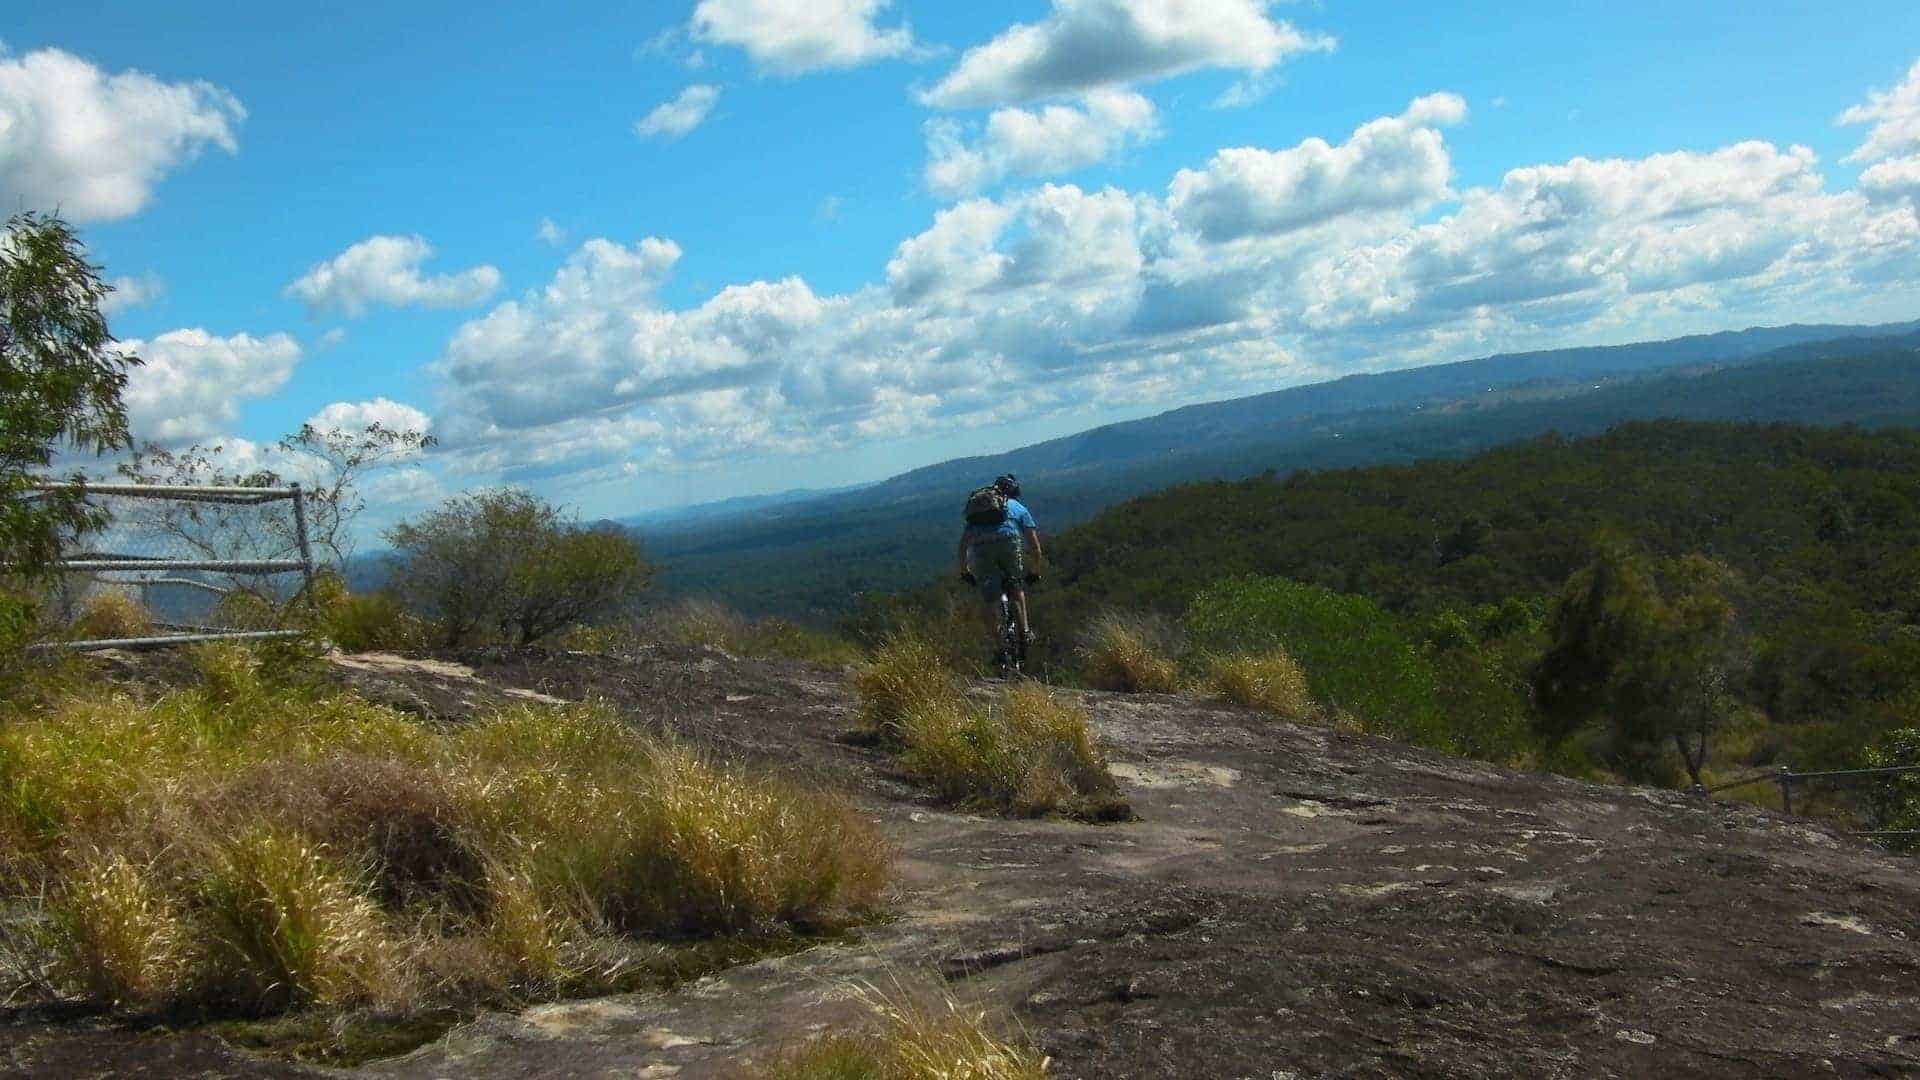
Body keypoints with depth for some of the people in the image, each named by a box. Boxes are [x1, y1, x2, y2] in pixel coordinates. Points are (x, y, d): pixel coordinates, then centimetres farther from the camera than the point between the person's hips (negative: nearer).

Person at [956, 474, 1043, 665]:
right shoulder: (1018, 508, 29)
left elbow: (963, 543, 33)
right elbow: (1034, 545, 24)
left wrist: (963, 571, 41)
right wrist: (1035, 571, 34)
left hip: (980, 548, 1)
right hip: (1009, 541, -1)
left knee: (991, 601, 5)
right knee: (1017, 588, 22)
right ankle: (1024, 630, 10)